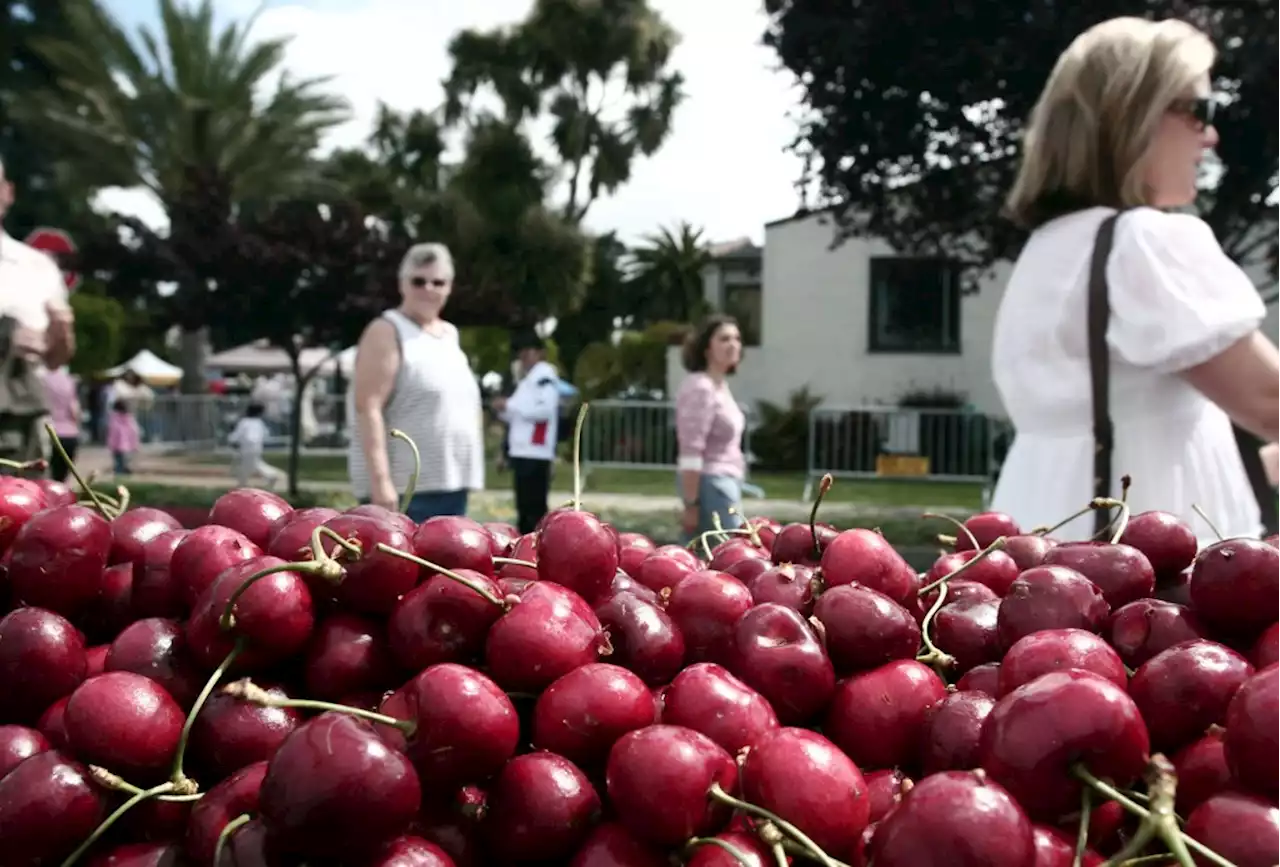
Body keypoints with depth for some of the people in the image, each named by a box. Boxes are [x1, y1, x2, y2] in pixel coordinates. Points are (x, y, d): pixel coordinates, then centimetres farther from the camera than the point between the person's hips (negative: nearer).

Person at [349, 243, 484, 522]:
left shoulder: (449, 334, 17)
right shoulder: (387, 332, -6)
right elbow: (367, 408, -15)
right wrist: (380, 479, -24)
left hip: (451, 483, 8)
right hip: (403, 484, -8)